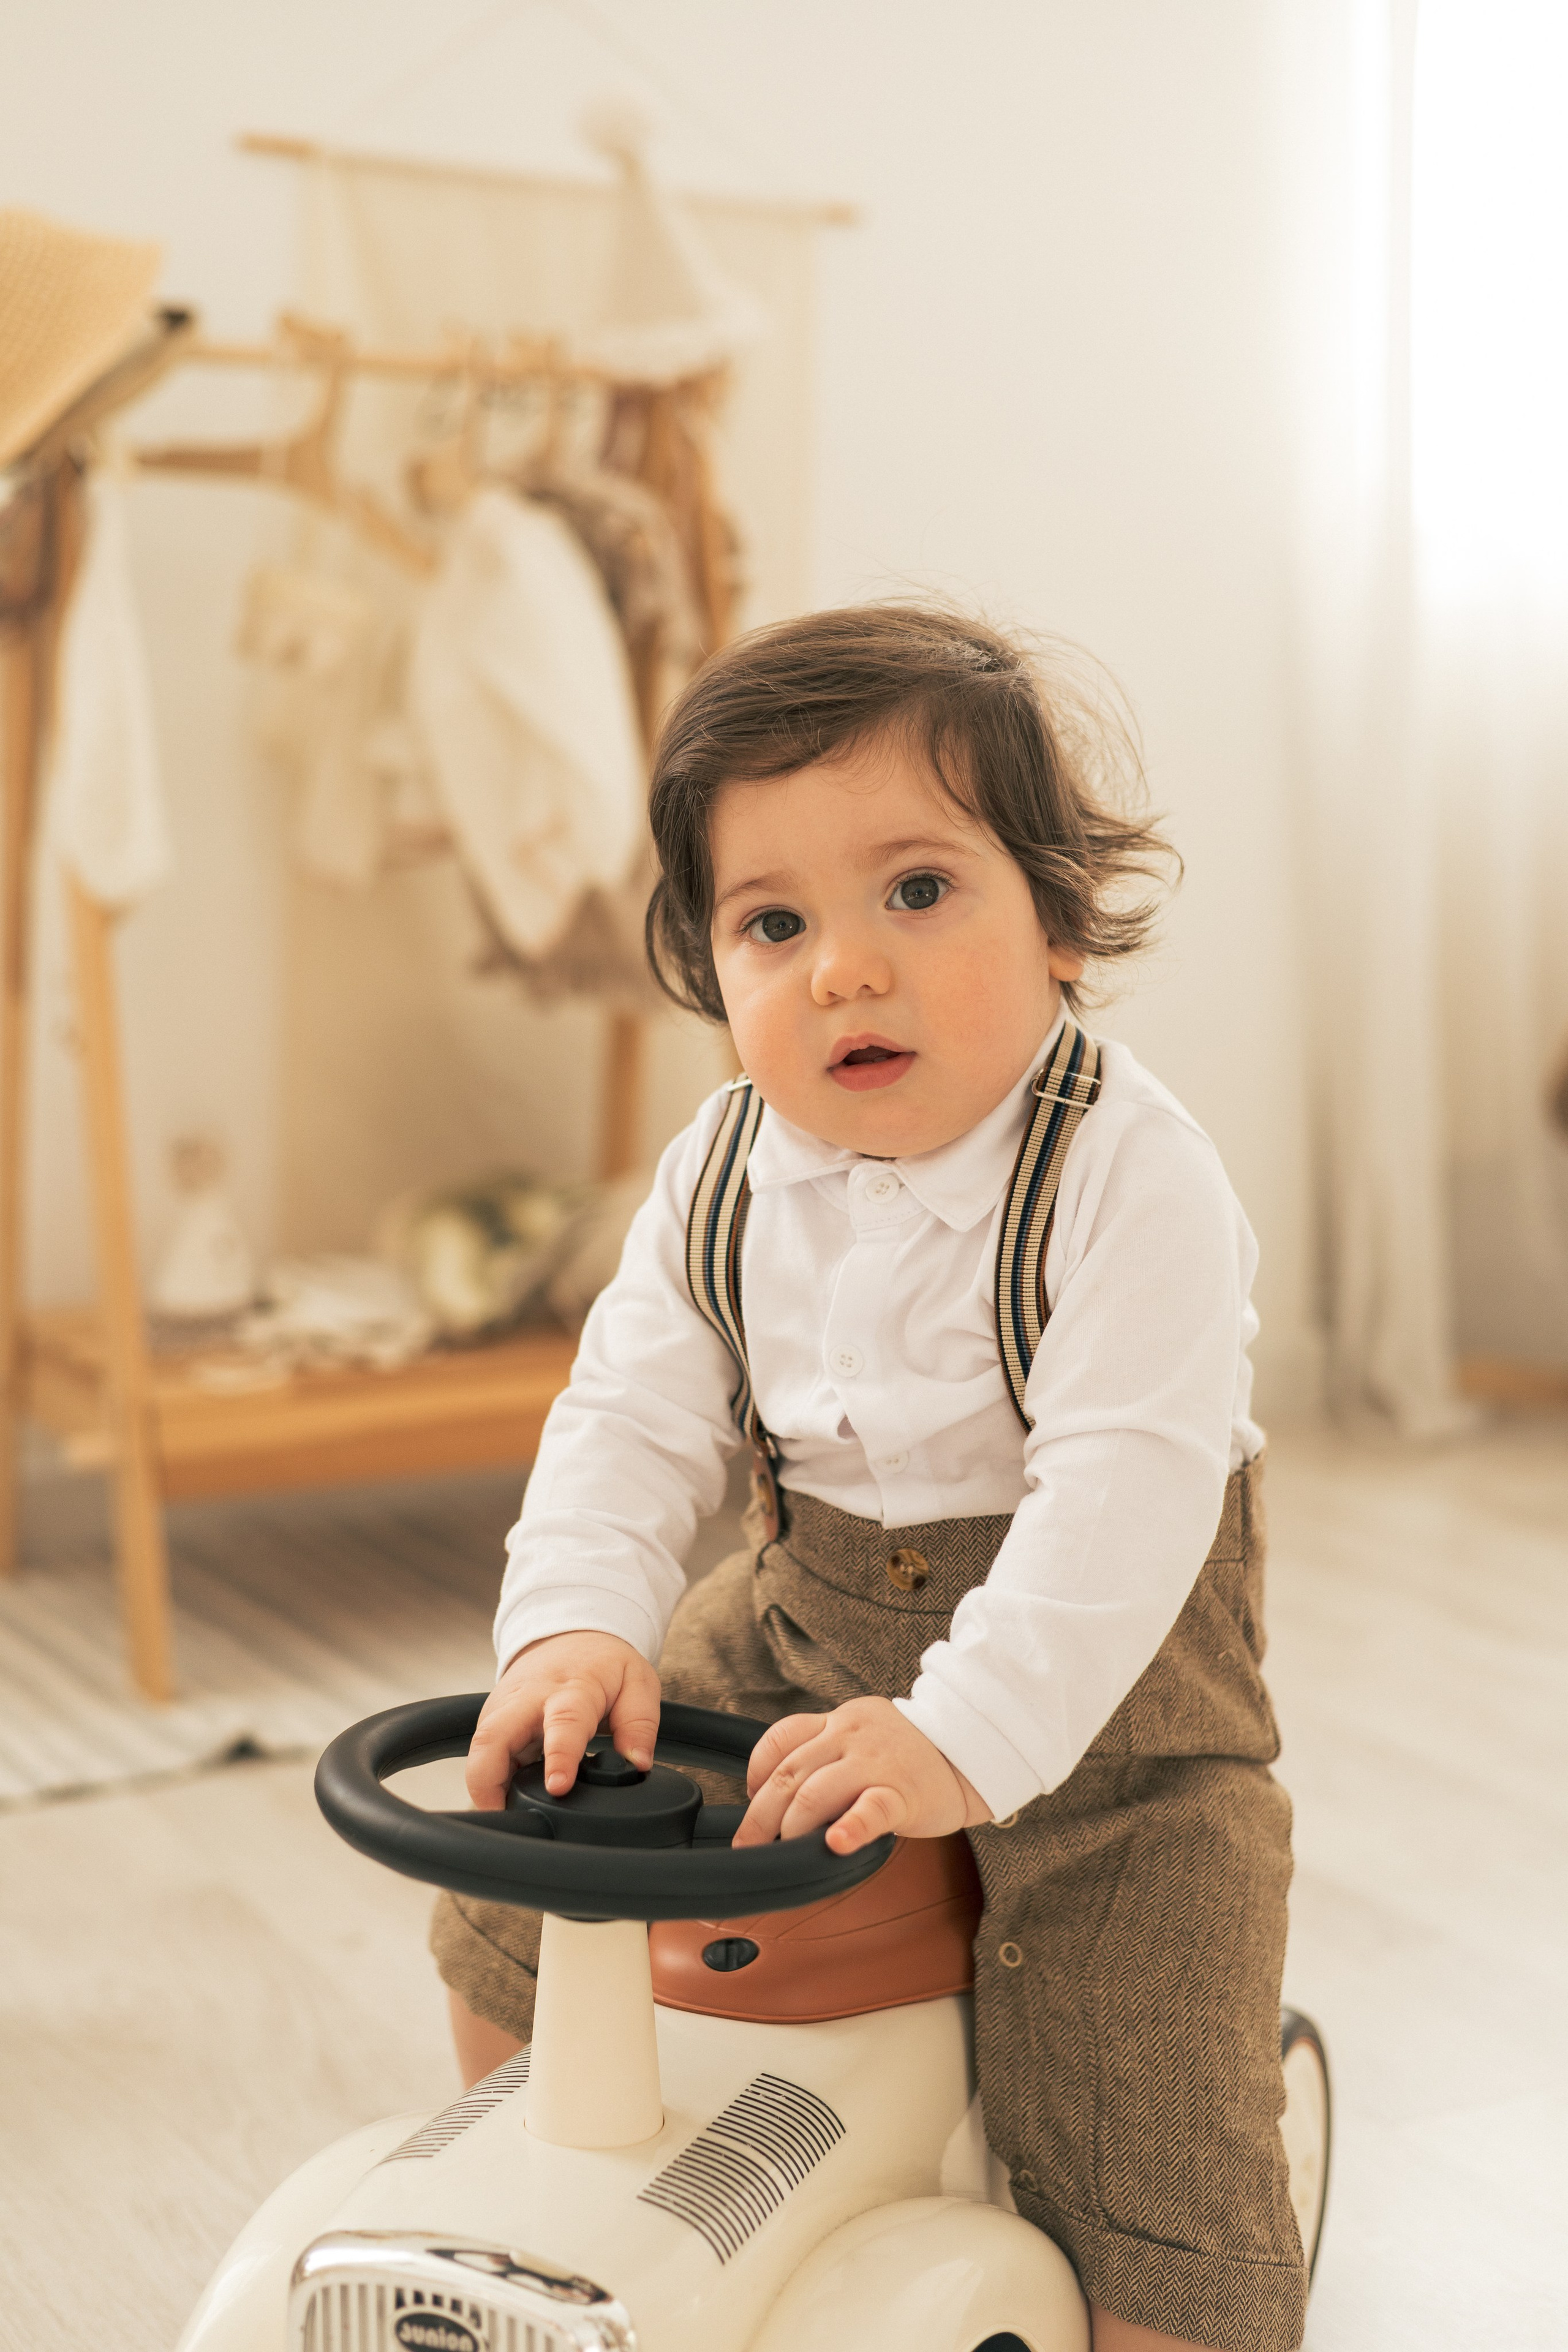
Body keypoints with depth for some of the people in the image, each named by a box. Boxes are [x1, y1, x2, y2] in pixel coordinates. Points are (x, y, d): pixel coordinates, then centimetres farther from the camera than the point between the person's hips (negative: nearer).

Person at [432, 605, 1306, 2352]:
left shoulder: (1132, 1179, -23)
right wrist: (575, 1626, -23)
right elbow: (632, 1416, -4)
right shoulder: (721, 1177, -5)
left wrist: (967, 1736, -42)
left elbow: (1125, 1487, -32)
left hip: (1104, 1677, -5)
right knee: (509, 1883, 9)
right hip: (805, 1615, 6)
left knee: (1135, 2142, -12)